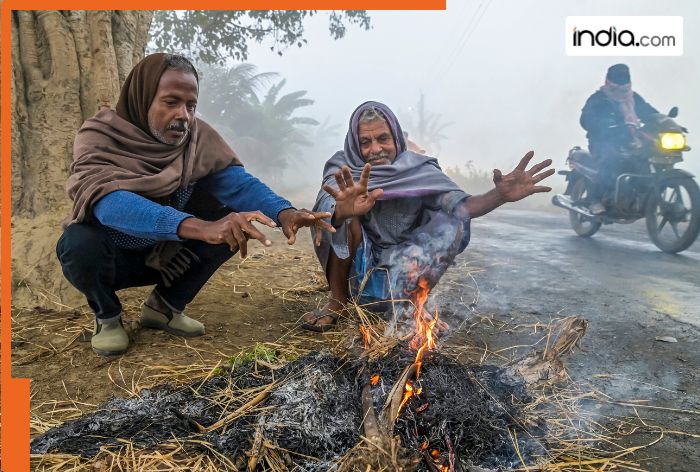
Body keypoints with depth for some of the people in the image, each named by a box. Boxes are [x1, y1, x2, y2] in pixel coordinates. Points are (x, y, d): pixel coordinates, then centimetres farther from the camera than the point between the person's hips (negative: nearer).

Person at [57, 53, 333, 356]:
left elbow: (239, 183, -21)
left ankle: (164, 306, 3)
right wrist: (199, 227, -57)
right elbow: (110, 203, -42)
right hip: (113, 257, -3)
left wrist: (283, 212, -43)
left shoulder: (198, 137, -12)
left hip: (165, 254, 4)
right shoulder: (98, 137, -24)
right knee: (81, 240, -36)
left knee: (235, 221, -16)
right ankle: (107, 317, -1)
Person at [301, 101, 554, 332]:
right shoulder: (341, 168, -14)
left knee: (451, 225, -21)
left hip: (402, 268, 2)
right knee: (341, 214, -28)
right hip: (355, 266, -1)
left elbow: (459, 206, -21)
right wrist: (342, 210, -60)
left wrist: (499, 195, -41)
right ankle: (337, 301, -11)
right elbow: (325, 207, -34)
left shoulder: (418, 169, -9)